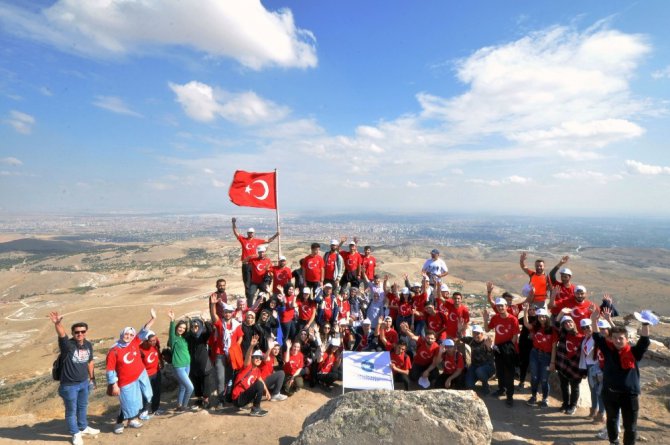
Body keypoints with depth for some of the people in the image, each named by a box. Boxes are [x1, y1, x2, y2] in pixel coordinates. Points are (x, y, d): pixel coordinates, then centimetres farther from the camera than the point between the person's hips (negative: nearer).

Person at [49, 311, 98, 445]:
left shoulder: (88, 345, -6)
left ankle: (83, 427, 48)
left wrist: (92, 377, 15)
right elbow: (62, 335, -47)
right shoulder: (68, 345, -24)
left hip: (84, 383, 5)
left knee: (83, 407, 25)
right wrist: (57, 323, -67)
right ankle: (76, 434, 35)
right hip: (69, 385, -5)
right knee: (71, 410, 14)